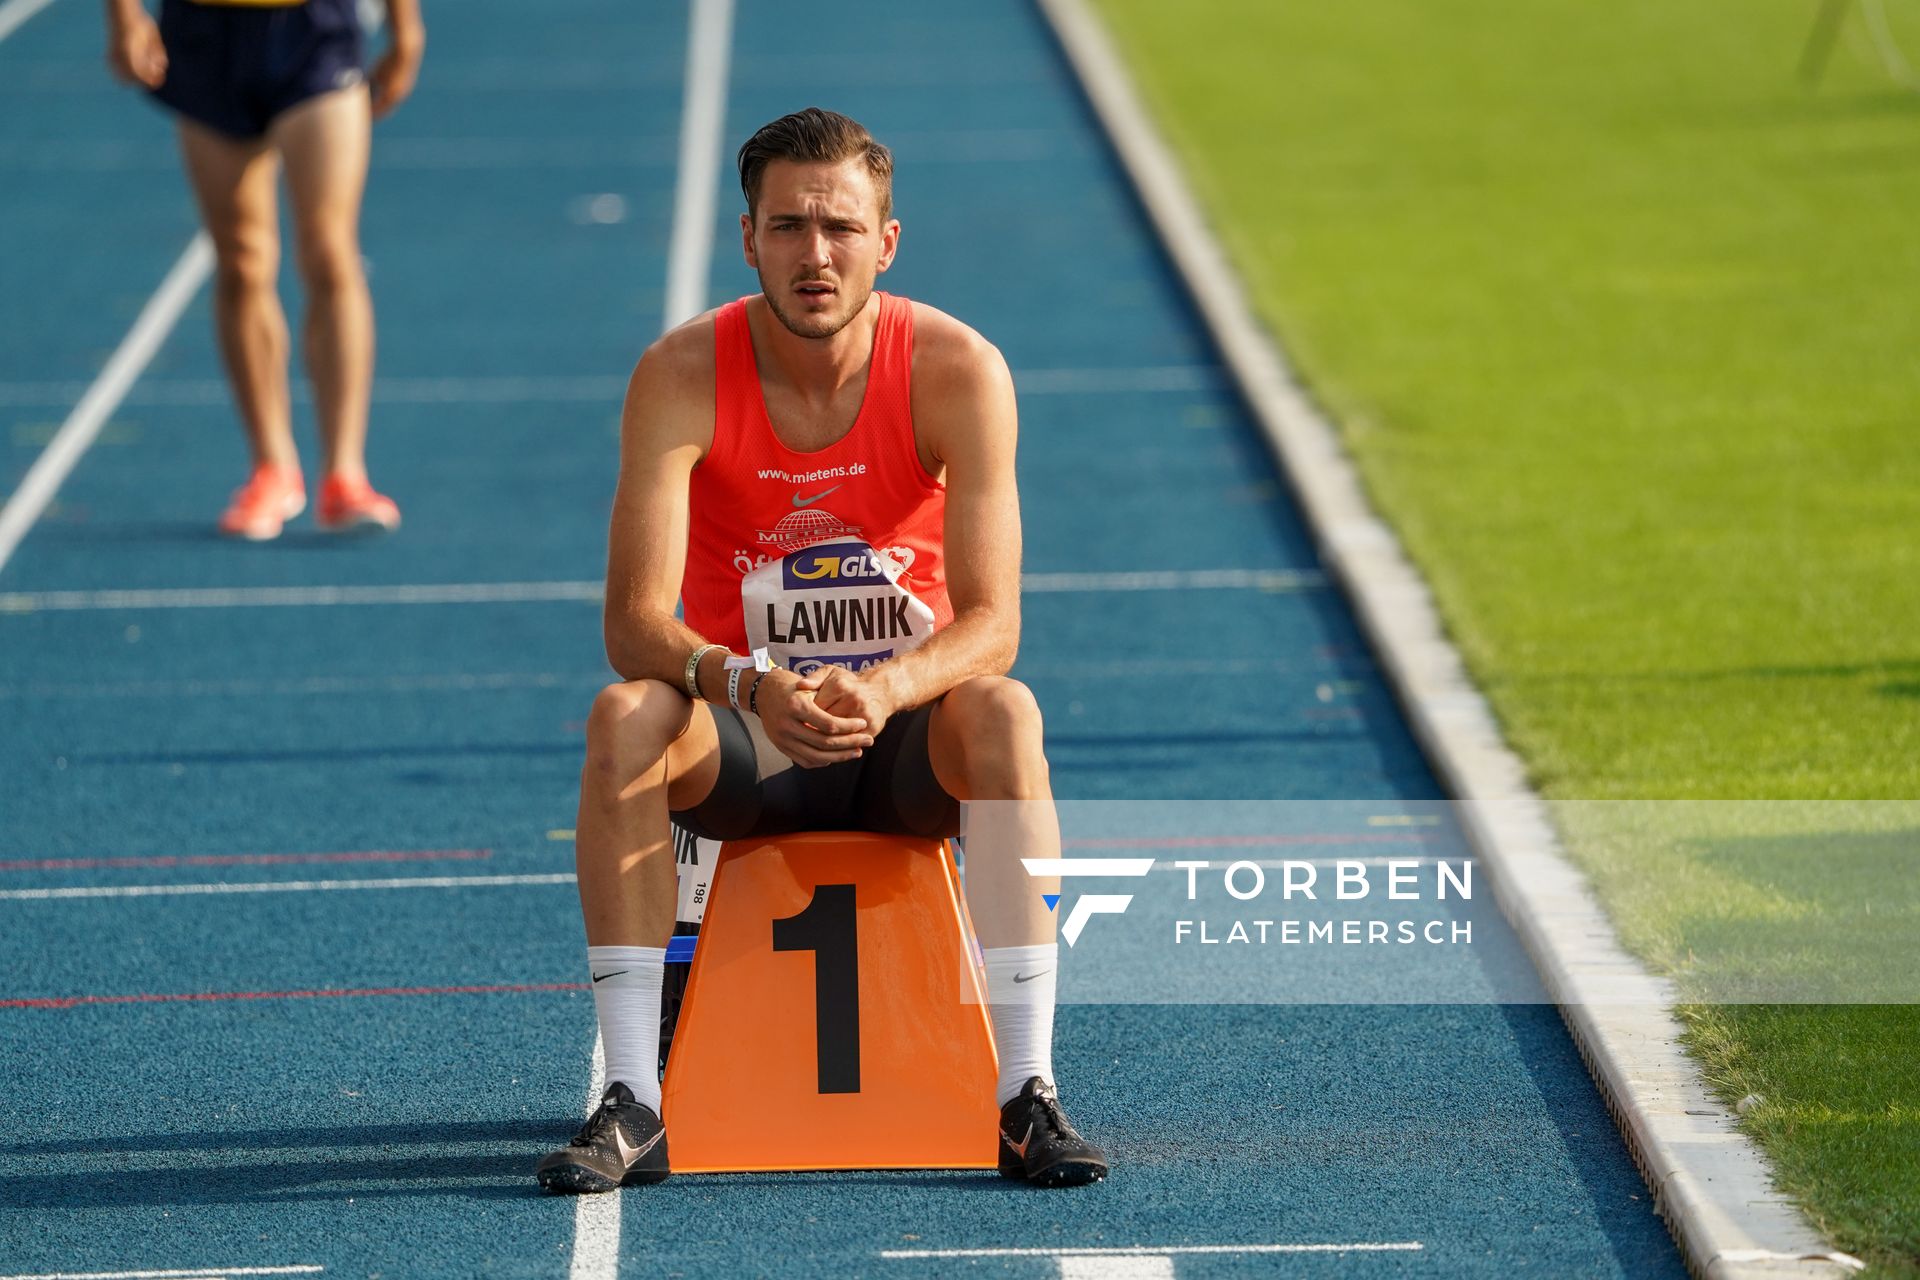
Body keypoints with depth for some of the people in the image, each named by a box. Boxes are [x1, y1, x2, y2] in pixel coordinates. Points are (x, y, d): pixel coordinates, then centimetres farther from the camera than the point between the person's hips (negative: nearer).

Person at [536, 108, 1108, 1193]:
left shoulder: (958, 371, -13)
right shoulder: (683, 377, -14)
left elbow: (992, 625, -18)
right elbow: (634, 624, -20)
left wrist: (887, 688, -40)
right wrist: (750, 686, -41)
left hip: (909, 744, 0)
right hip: (746, 743, 0)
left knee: (1003, 709, -33)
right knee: (625, 718, -31)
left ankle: (1028, 1092, -34)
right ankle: (634, 1104, -32)